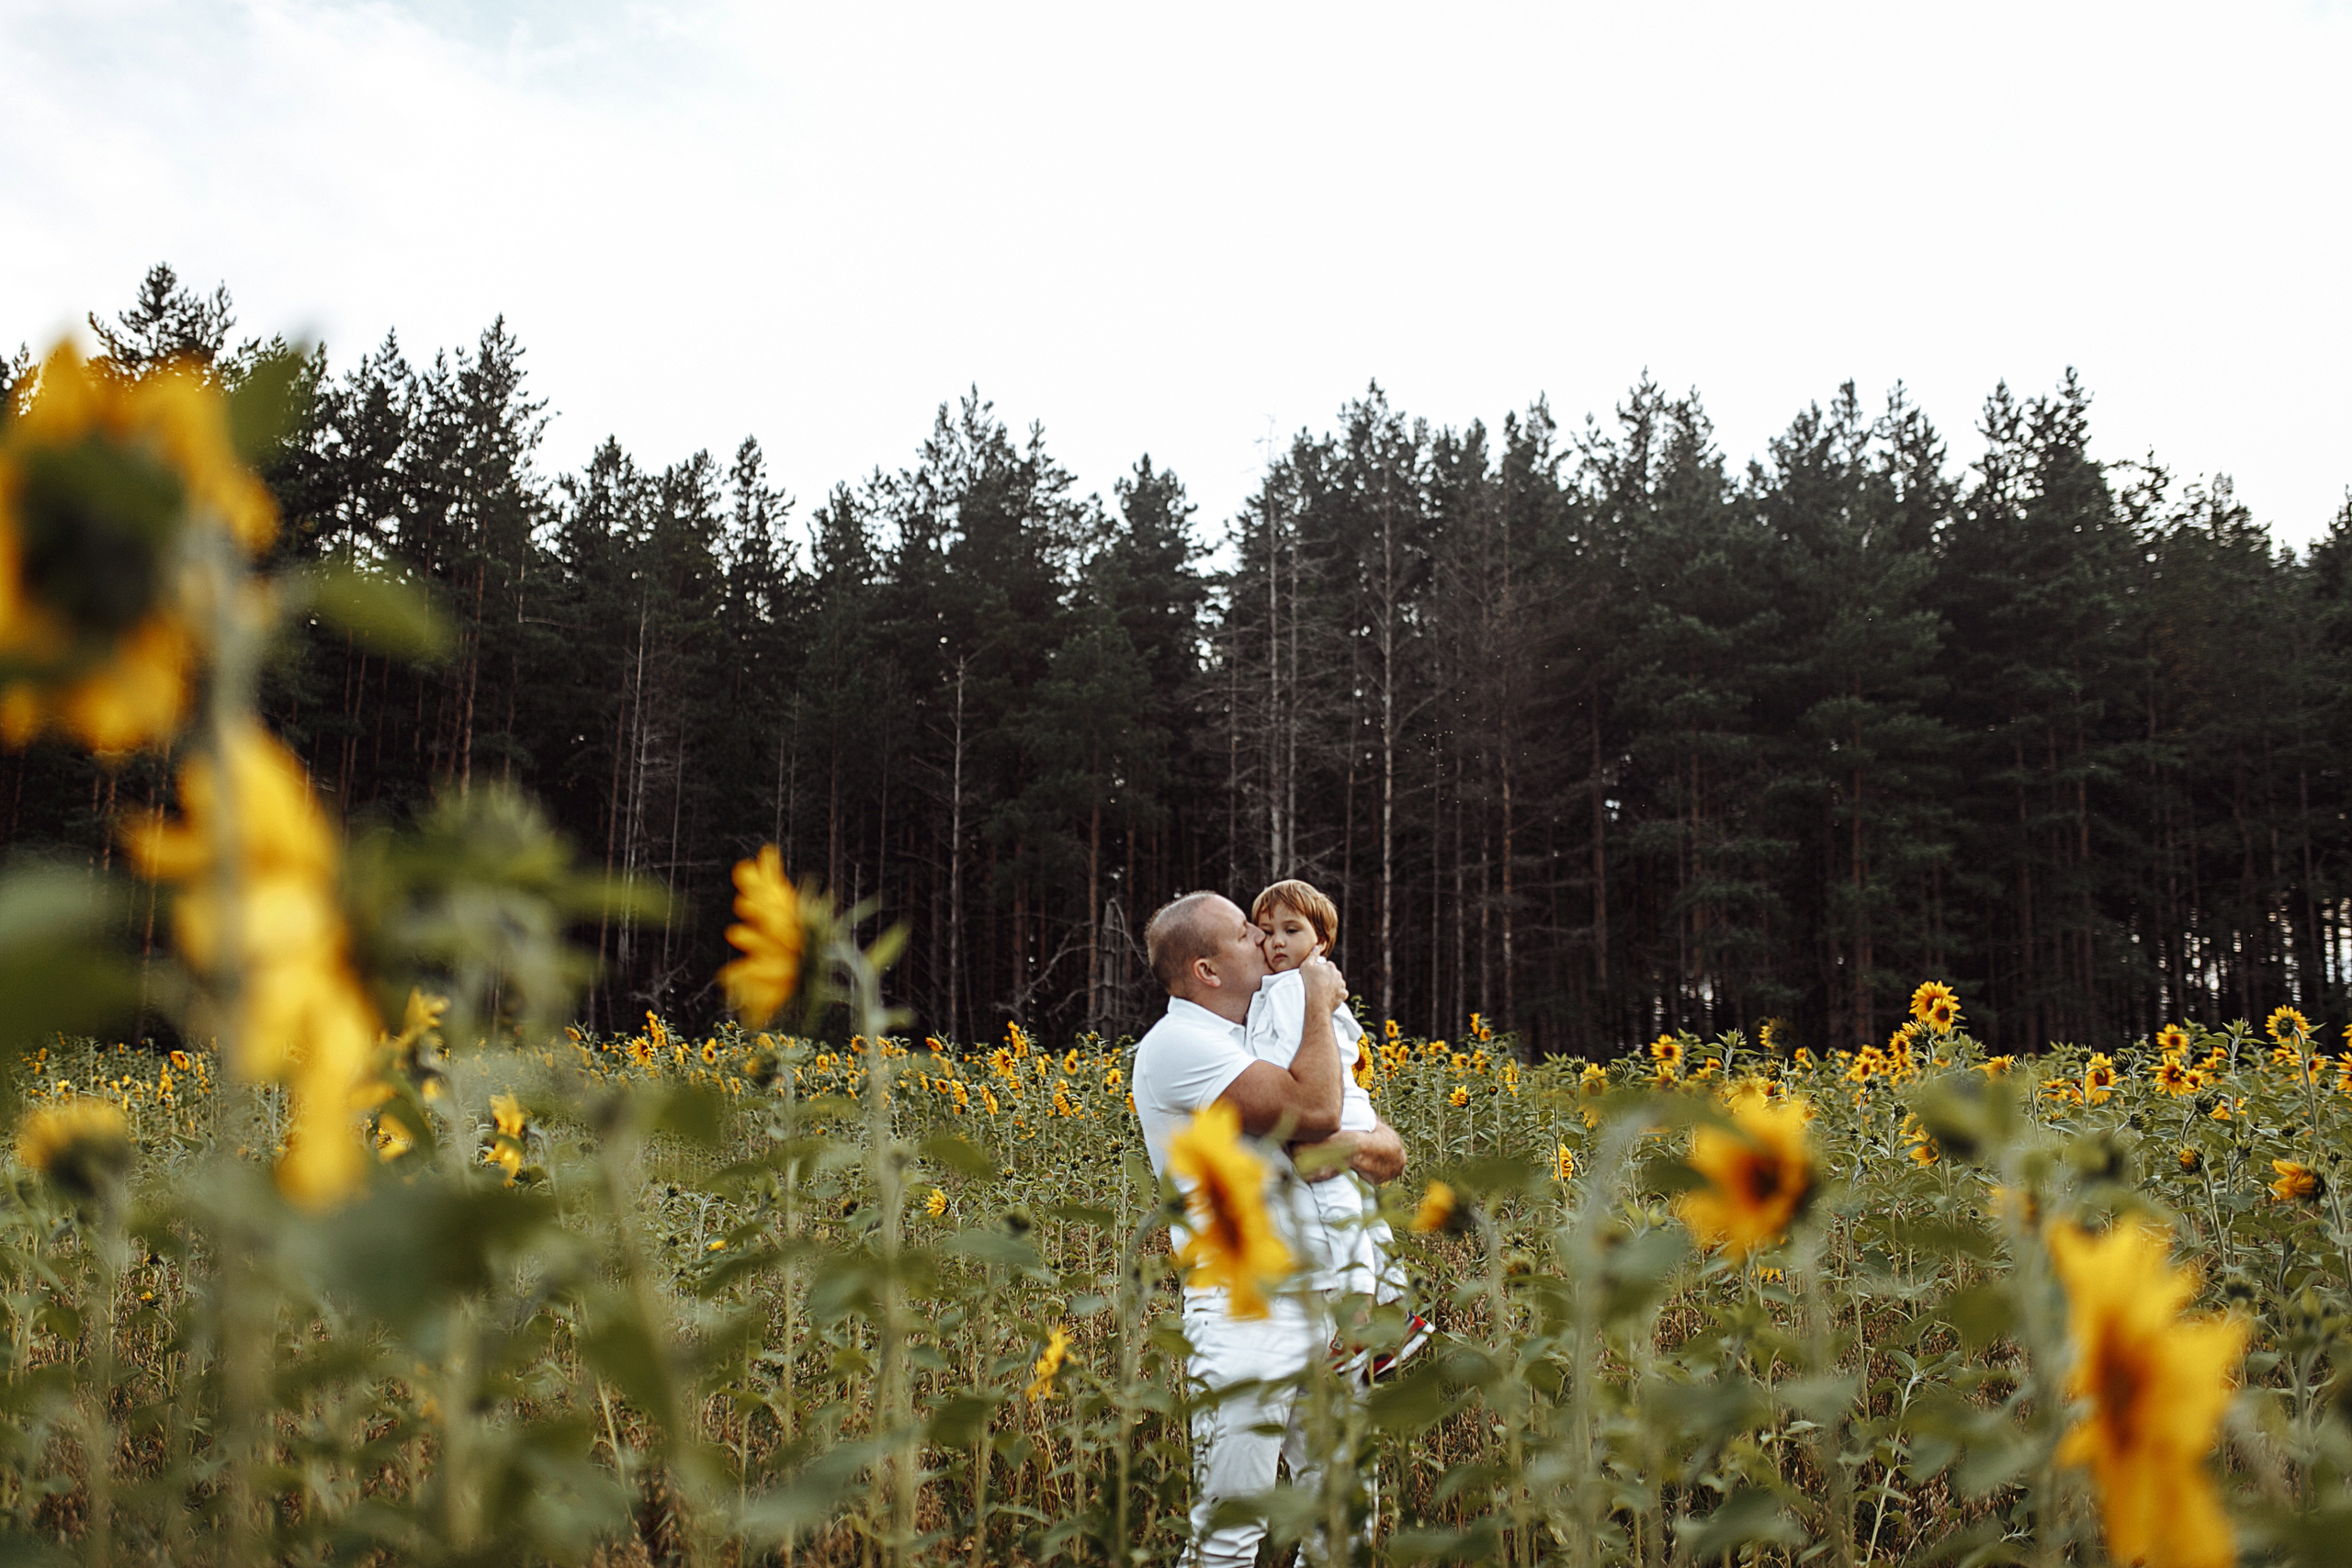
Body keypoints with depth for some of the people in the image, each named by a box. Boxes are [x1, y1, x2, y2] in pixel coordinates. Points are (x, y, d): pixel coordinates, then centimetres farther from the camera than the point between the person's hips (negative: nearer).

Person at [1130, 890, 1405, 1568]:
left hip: (1316, 1301, 8)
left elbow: (1386, 1143, 13)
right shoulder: (1176, 1044, -11)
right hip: (1244, 1314, -8)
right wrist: (1318, 1001, -8)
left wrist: (1360, 1146, -12)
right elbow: (1315, 1110, -22)